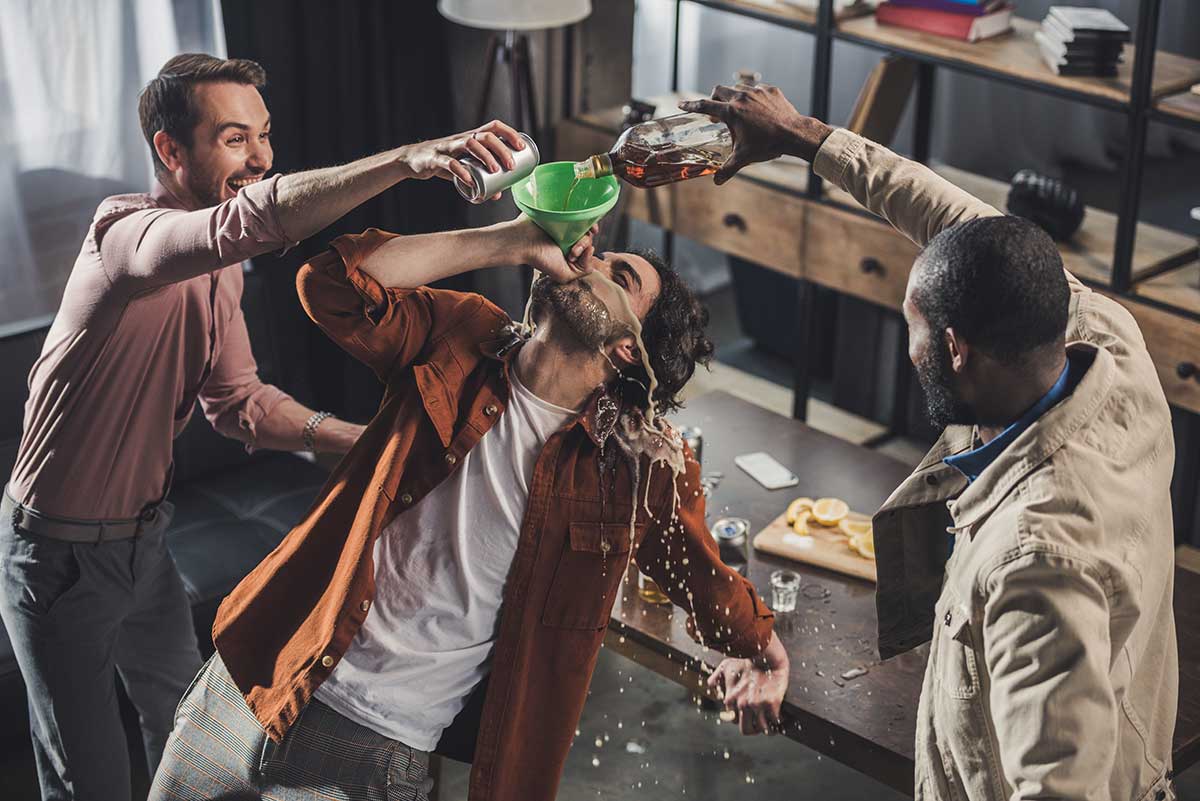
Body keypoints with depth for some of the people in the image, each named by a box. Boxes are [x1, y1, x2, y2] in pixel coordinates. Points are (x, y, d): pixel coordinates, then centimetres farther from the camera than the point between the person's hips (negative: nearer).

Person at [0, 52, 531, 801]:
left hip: (144, 535, 8)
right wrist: (407, 160, -58)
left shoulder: (218, 267, 3)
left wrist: (361, 440, -7)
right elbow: (253, 218, -49)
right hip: (60, 554, -8)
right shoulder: (128, 232, -28)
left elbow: (236, 400, 6)